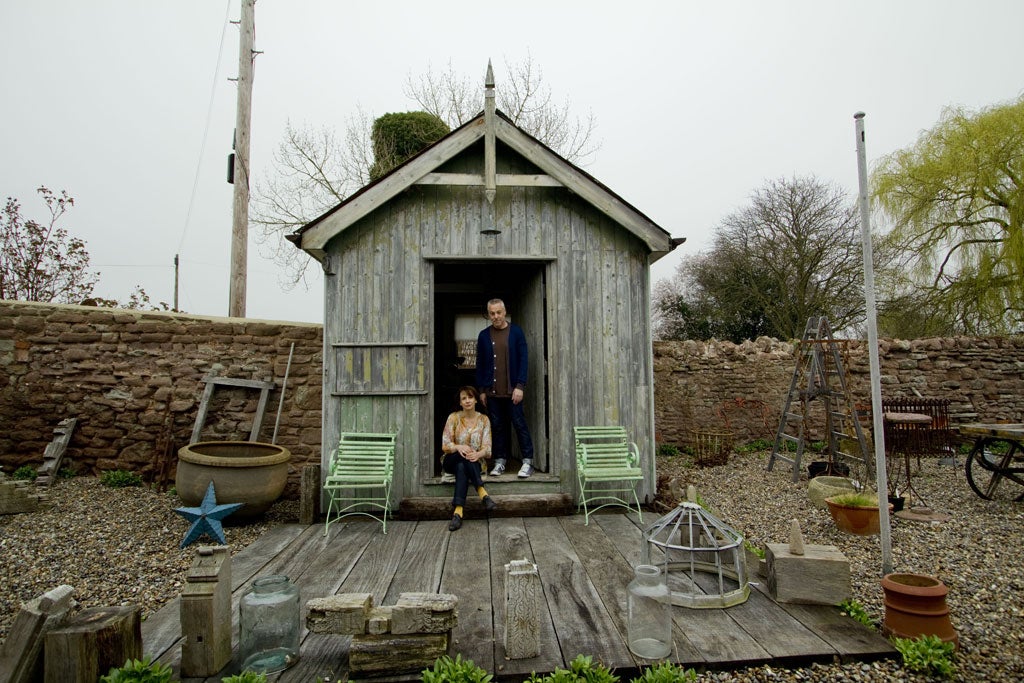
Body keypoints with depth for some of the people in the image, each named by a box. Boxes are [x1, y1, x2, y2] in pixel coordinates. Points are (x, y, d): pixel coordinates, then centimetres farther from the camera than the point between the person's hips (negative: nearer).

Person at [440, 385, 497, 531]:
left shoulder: (483, 419, 2)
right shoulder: (453, 418, -1)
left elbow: (487, 447, -5)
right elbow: (445, 445, -6)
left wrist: (478, 454, -29)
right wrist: (459, 447, -29)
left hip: (475, 461, 0)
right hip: (451, 461, 0)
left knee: (461, 467, -36)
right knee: (463, 455, -36)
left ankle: (458, 512, -45)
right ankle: (483, 493, -42)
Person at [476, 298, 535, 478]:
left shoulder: (516, 332, 0)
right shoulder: (484, 335, 8)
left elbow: (523, 360, -3)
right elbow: (480, 364, 10)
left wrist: (520, 386, -10)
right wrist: (481, 390, 6)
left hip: (512, 390, -3)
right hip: (492, 391, 3)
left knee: (519, 424, 0)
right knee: (497, 426, 8)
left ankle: (528, 461, 8)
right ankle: (500, 461, 18)